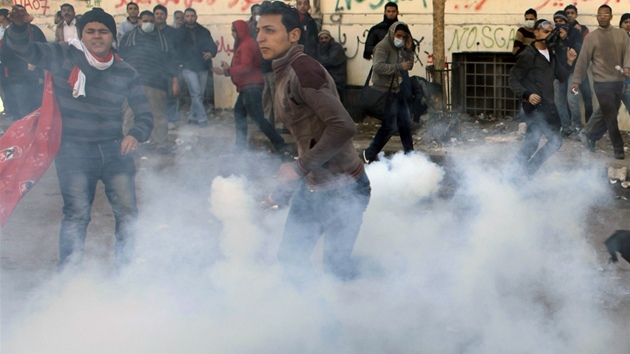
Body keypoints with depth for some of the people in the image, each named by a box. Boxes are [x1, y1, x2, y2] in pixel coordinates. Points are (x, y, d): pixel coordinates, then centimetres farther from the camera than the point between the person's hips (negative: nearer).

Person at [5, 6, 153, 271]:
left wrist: (136, 135, -14)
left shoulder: (126, 73, 5)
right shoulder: (64, 57, -1)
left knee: (127, 212, 2)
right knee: (77, 214, -11)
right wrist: (19, 25, -27)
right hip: (74, 150, -3)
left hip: (115, 149, 3)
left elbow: (144, 114, 8)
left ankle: (126, 271, 22)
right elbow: (23, 49, -5)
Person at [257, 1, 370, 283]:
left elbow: (343, 128, -28)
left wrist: (300, 168, -22)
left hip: (342, 190, -9)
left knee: (336, 265, 0)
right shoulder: (283, 74, 9)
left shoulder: (303, 70, -20)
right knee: (290, 257, 15)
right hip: (312, 188, 9)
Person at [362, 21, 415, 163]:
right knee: (390, 126, -9)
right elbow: (378, 66, -28)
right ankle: (369, 154, 3)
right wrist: (399, 66, -29)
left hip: (397, 90, 9)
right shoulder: (383, 46, -15)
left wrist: (409, 50, -3)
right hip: (386, 92, -9)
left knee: (405, 123, 15)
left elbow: (409, 66, 12)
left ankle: (409, 153, 29)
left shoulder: (400, 48, 12)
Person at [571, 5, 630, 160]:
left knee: (608, 115, 9)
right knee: (611, 116, -4)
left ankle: (590, 137, 28)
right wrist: (576, 81, -2)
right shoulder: (591, 37, 0)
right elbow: (583, 60, 0)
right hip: (602, 82, -4)